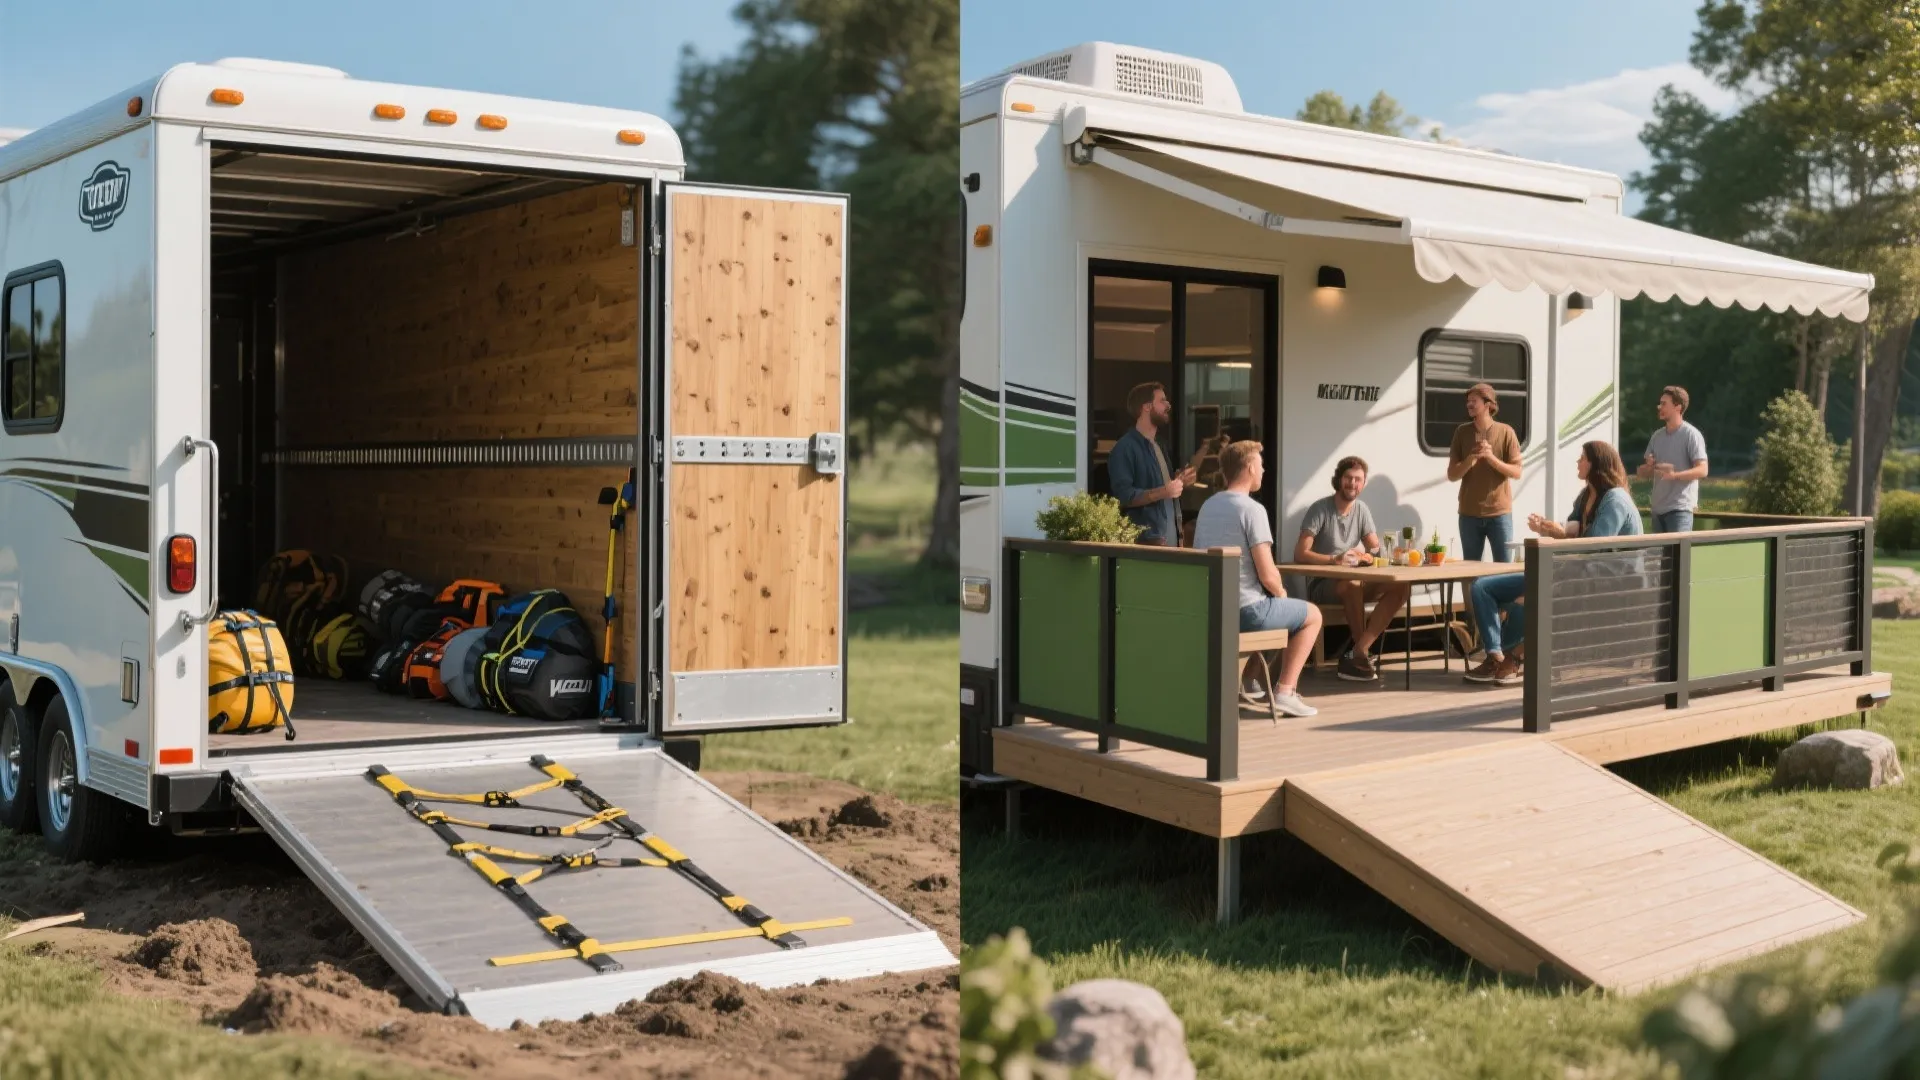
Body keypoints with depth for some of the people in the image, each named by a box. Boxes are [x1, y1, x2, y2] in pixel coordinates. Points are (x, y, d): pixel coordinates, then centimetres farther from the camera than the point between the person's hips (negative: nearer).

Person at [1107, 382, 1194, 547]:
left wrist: (1178, 482, 12)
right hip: (1146, 540, -8)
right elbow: (1123, 496, -19)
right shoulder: (1126, 448, -9)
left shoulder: (1158, 446, 20)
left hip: (1171, 538, 9)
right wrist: (1162, 492, -25)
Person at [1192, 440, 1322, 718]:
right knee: (1312, 615, 16)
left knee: (1276, 603, 36)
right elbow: (1267, 575, -20)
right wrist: (1281, 593, 4)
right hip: (1247, 610, -8)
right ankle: (1285, 691, 8)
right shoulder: (1252, 509, -15)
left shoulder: (1207, 506, 8)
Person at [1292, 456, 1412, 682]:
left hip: (1353, 582, 6)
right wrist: (1334, 559, -31)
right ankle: (1362, 653, -19)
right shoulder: (1320, 510, -8)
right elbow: (1300, 554, -16)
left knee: (1402, 586, -19)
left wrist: (1365, 555, -20)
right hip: (1323, 585, -6)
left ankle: (1356, 655, -24)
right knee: (1351, 584, -39)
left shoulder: (1361, 510, 10)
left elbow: (1377, 550, 5)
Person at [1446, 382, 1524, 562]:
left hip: (1499, 513, -2)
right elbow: (1452, 475, 3)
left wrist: (1491, 457, -17)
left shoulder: (1505, 432, -1)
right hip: (1469, 514, 2)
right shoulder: (1462, 432, 5)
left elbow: (1516, 472, -3)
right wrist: (1472, 458, -15)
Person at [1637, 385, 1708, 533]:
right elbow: (1643, 473, 17)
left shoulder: (1691, 435, -6)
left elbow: (1702, 470, -13)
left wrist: (1674, 475, -29)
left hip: (1680, 509, -7)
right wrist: (1648, 467, -8)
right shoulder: (1657, 436, 14)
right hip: (1658, 509, 7)